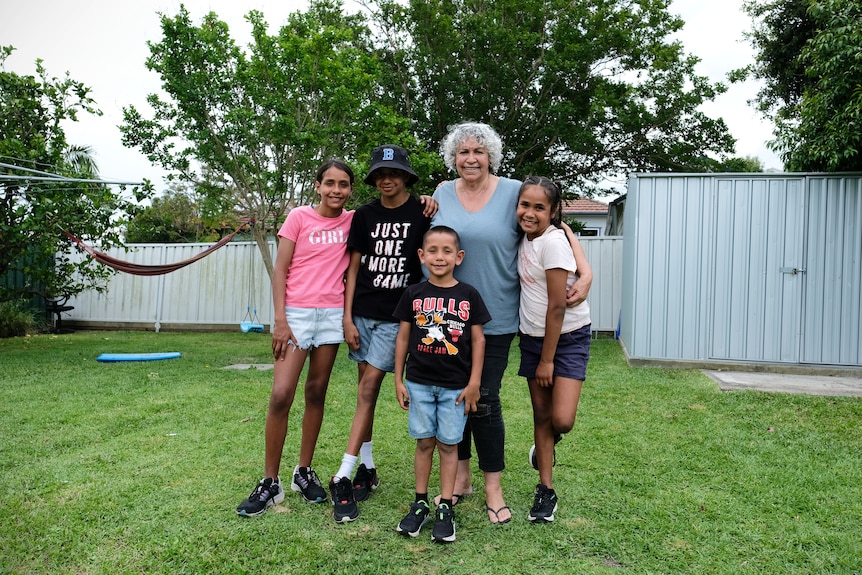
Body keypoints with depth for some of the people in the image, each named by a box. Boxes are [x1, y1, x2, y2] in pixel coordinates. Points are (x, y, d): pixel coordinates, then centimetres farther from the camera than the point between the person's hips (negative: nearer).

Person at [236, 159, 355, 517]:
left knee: (317, 394, 9)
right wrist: (280, 320, -10)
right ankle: (270, 483, 4)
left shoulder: (353, 221, 7)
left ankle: (304, 472, 22)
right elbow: (280, 270, -2)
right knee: (281, 395, -8)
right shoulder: (300, 216, -1)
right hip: (297, 313, -3)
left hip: (332, 314, 3)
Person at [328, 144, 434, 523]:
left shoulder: (422, 213, -1)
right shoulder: (364, 216, 7)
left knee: (368, 388, -6)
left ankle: (342, 478, 0)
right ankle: (367, 468, 22)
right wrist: (347, 317, 1)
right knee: (366, 389, 9)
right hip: (361, 313, 4)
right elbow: (354, 267, 6)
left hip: (396, 315, -3)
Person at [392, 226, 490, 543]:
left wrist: (474, 383, -3)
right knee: (424, 442, 9)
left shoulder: (468, 295, -3)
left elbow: (478, 340, -1)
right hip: (419, 383, 1)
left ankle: (445, 508, 18)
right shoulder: (413, 294, 0)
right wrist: (398, 380, 3)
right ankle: (420, 502, 23)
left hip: (456, 385, -1)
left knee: (448, 444, 7)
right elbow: (403, 337, 4)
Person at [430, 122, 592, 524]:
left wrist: (585, 273, -10)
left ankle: (493, 488, 16)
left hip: (494, 319, -3)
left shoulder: (514, 192, -3)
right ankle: (461, 476, 28)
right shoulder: (441, 195, 6)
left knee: (484, 400, -1)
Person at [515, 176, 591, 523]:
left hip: (568, 337, -6)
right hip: (532, 335, 7)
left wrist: (547, 360, -14)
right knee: (541, 413, 10)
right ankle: (546, 491, 22)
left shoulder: (553, 241, -21)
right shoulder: (525, 237, 1)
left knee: (562, 420, -14)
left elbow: (557, 307, -20)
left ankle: (549, 441, 24)